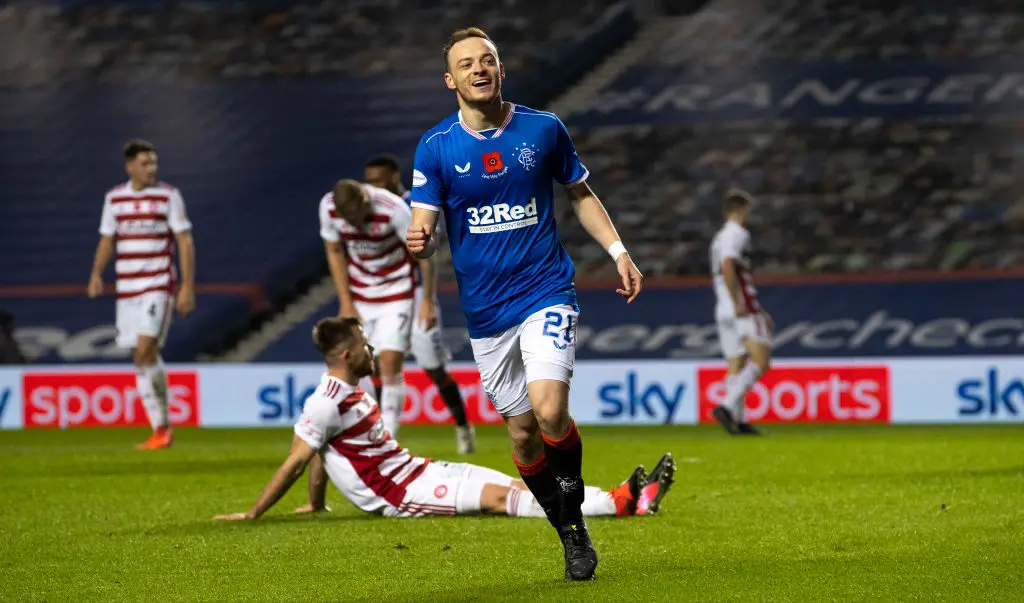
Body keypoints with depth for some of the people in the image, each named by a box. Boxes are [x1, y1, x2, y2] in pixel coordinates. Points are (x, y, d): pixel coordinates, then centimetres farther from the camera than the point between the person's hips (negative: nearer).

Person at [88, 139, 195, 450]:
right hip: (127, 287, 5)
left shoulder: (169, 196, -1)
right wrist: (96, 275, 1)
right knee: (146, 358, 6)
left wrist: (188, 287, -9)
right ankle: (162, 428, 14)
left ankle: (161, 427, -10)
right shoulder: (114, 198, 10)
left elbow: (185, 242, -2)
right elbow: (107, 240, 17)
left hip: (159, 286, -4)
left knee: (145, 351, -18)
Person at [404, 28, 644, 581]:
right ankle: (571, 536, 23)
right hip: (485, 310, 2)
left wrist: (617, 250, 4)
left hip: (547, 292, -2)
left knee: (548, 408, -22)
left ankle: (575, 512, 0)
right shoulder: (434, 149, -3)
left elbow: (580, 193, 15)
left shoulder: (544, 129, 0)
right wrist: (418, 242, -31)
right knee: (522, 432, 5)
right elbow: (424, 228, -7)